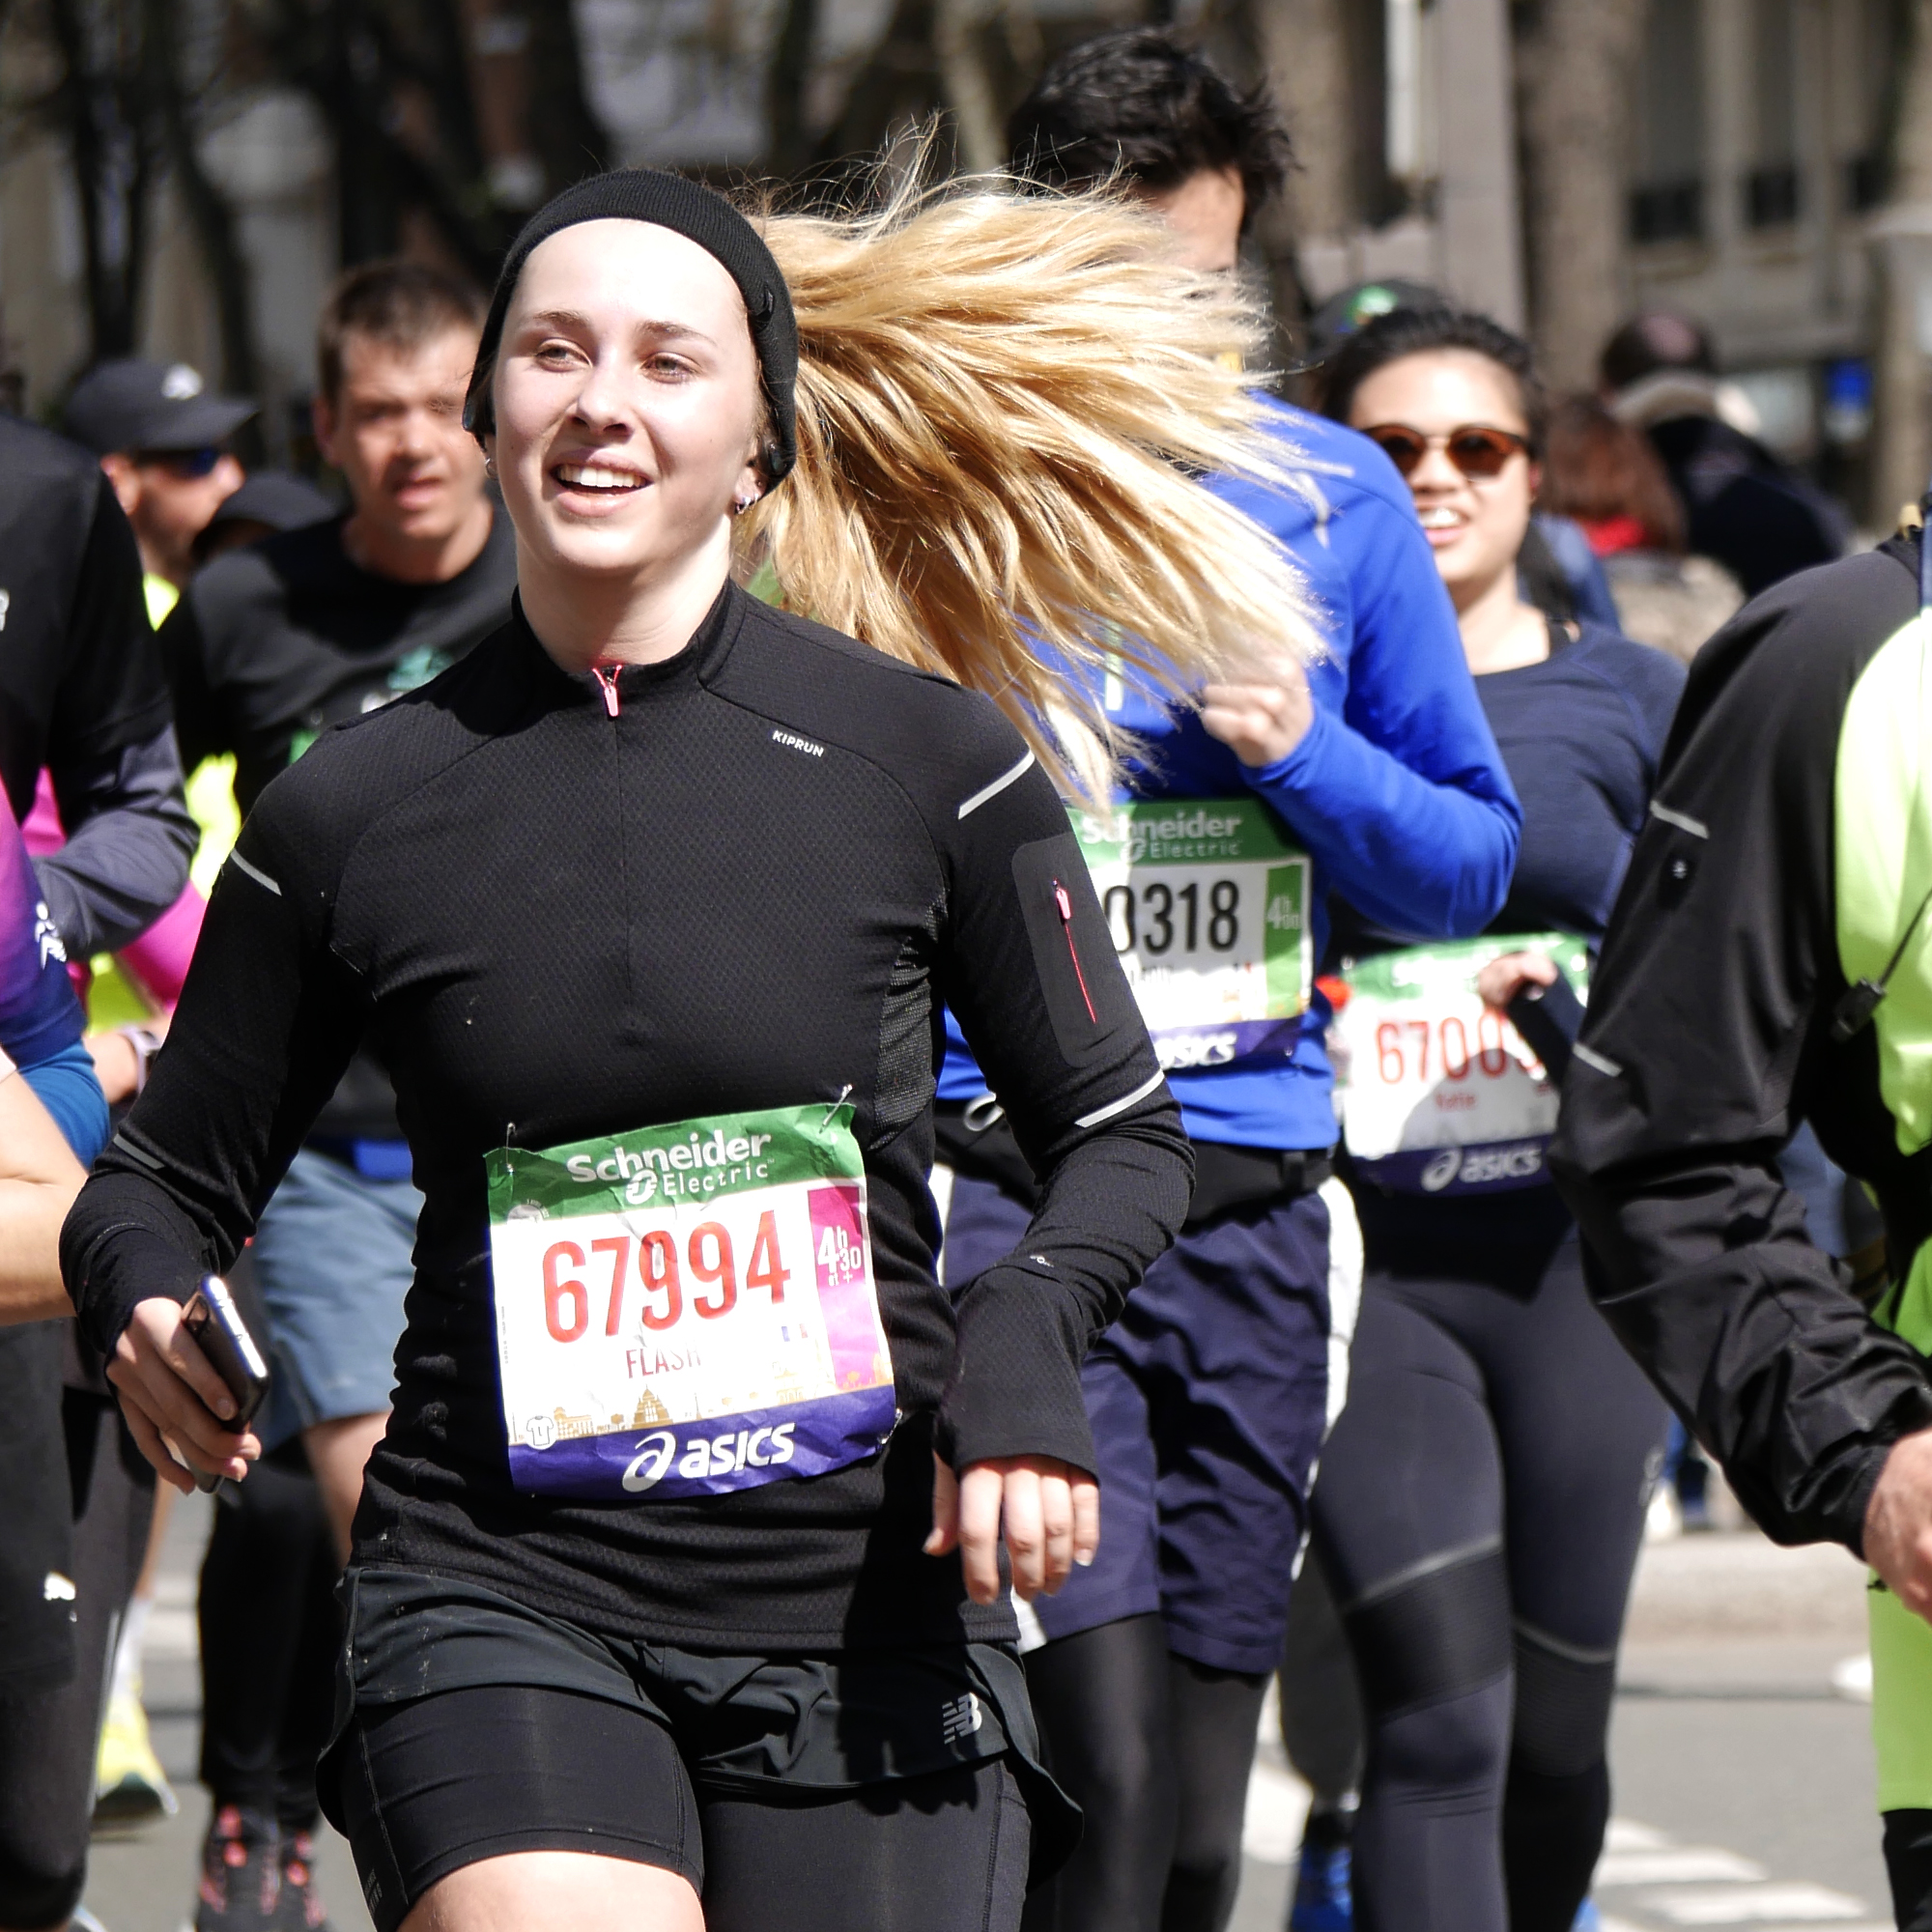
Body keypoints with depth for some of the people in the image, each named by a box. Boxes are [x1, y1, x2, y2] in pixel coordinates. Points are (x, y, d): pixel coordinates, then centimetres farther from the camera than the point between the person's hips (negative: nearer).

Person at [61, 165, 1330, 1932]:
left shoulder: (931, 760, 1)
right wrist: (154, 1314, -9)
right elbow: (167, 1173, 14)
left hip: (869, 1607, 1)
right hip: (504, 1598, -1)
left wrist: (1024, 1338, -10)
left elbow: (1121, 1135, 10)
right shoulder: (354, 809, 3)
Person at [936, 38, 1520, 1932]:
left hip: (1252, 1196, 4)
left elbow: (1473, 860, 14)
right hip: (996, 1186, -4)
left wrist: (1303, 750, -4)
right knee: (1102, 1765, -17)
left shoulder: (1334, 498, 9)